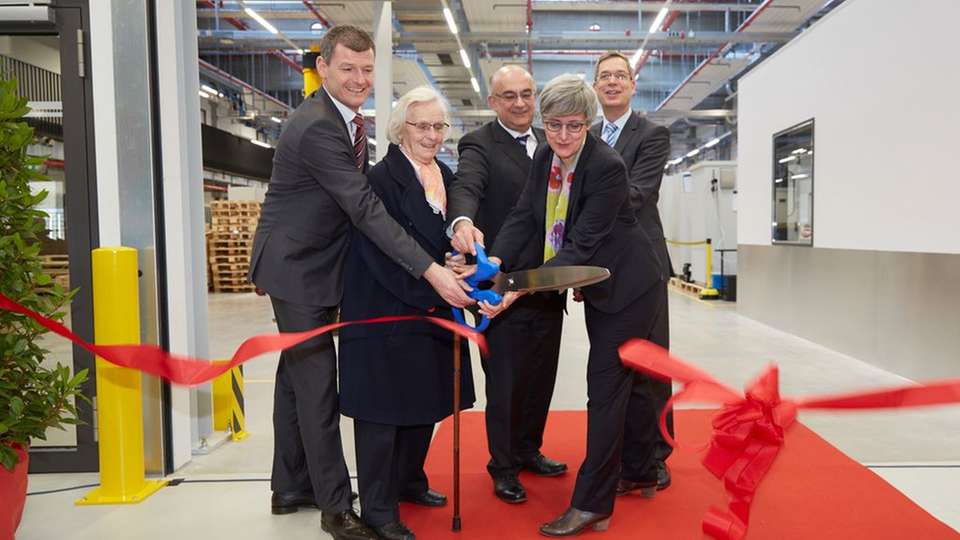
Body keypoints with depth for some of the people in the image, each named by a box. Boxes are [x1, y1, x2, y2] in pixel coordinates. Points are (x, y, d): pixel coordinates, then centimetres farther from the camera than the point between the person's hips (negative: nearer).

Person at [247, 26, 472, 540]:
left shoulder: (346, 117, 6)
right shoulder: (316, 127, -24)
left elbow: (357, 195, 13)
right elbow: (366, 208, -31)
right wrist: (431, 271, -35)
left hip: (310, 264, 10)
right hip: (297, 267, -10)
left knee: (297, 375, 16)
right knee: (318, 385, -3)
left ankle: (291, 488, 31)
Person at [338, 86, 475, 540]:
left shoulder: (445, 175, 12)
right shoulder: (382, 178, -12)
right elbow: (380, 253, -18)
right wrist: (428, 295, -19)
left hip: (433, 310, 8)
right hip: (387, 311, -8)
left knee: (426, 401, 16)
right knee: (384, 408, 1)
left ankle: (408, 481, 36)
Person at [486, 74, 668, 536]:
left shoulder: (607, 167, -26)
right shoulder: (544, 158, -3)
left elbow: (582, 245, -29)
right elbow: (523, 217, -6)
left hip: (630, 287, -8)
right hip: (597, 287, 8)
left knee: (606, 387, -5)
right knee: (616, 383, 19)